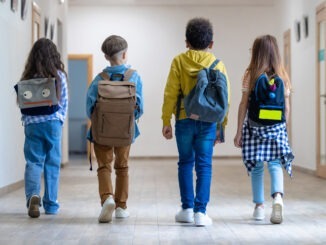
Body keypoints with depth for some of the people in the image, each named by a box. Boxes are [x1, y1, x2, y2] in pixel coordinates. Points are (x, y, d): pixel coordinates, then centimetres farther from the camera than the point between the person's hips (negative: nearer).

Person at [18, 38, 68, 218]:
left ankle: (32, 194, -19)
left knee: (33, 162, 5)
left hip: (32, 124, 0)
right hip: (53, 123, 0)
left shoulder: (28, 76, 0)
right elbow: (64, 102, 4)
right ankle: (51, 204, 12)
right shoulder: (59, 75, -2)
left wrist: (27, 120, 13)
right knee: (53, 164, 8)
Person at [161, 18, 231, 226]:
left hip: (184, 120, 0)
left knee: (186, 163, 14)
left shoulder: (179, 62, 1)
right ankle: (200, 211, -1)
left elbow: (170, 93, -4)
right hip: (208, 122, 0)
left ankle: (187, 209, 16)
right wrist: (221, 126, 7)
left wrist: (166, 121, 2)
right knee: (204, 166, 4)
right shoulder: (218, 64, 2)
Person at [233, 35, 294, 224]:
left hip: (254, 126, -1)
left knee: (256, 166, 10)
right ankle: (278, 197, -22)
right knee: (275, 164, 4)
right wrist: (284, 129, 14)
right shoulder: (282, 76, 3)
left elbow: (244, 104, -4)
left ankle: (259, 206, 18)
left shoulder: (250, 75, -4)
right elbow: (286, 107, 4)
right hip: (277, 127, 1)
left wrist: (239, 131, 1)